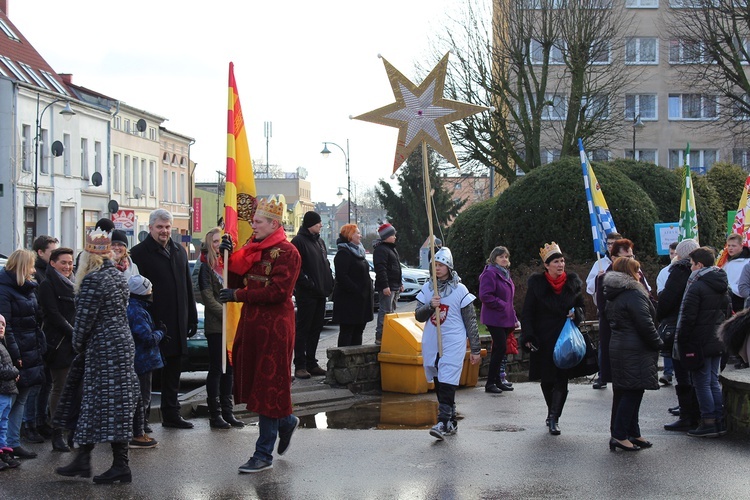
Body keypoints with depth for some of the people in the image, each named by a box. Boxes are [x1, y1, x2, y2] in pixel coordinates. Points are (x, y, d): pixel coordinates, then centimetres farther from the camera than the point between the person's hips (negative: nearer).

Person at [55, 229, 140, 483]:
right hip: (123, 342, 9)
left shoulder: (92, 281, -16)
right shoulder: (118, 276, 10)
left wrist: (78, 346, 2)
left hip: (103, 348, -9)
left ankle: (120, 465, -3)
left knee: (110, 406, -5)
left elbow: (84, 319, -15)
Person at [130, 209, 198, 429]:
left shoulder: (179, 252, 14)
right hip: (153, 321, -6)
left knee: (173, 369, 13)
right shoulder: (139, 253, -7)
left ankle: (171, 413, 23)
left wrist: (192, 318, 14)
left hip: (177, 324, 7)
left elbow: (188, 287, 18)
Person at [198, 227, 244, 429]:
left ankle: (227, 412, 16)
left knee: (229, 369, 9)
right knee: (216, 369, -1)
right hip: (215, 327, -6)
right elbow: (208, 299, -11)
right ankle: (215, 414, 5)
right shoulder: (206, 267, -5)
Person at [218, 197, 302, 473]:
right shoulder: (251, 248, 15)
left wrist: (239, 294, -15)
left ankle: (264, 454, 3)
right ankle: (286, 421, 36)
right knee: (252, 379, 11)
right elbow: (237, 283, 13)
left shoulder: (287, 252, -10)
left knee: (269, 385, -3)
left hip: (275, 326, -8)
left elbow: (278, 291, -19)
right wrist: (229, 257, -1)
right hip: (250, 321, 8)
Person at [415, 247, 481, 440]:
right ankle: (452, 422, 20)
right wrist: (430, 306, -16)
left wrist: (475, 350, 0)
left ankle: (443, 423, -17)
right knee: (439, 385, 9)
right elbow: (418, 316, 5)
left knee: (447, 384, -13)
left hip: (453, 344, -5)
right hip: (431, 343, 5)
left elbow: (471, 321, 0)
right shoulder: (427, 288, 9)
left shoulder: (460, 290, -3)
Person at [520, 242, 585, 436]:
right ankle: (553, 415, 26)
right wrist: (529, 337, -9)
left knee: (561, 379, -8)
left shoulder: (573, 282, 4)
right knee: (546, 380, 7)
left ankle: (553, 417, -6)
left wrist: (576, 313, -6)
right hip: (543, 339, -1)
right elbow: (527, 312, 0)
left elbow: (581, 306, 17)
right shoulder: (536, 283, -2)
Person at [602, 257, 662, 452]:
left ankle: (633, 433, 19)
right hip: (635, 352, -10)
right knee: (632, 393, -6)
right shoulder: (633, 294, -15)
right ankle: (619, 435, -7)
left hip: (617, 347, 10)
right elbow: (645, 324, -20)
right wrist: (657, 343, -7)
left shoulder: (613, 296, 14)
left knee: (624, 393, 13)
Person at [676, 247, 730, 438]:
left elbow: (688, 318, -17)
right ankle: (719, 421, 16)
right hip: (718, 342, 8)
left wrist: (683, 343, -11)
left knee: (702, 383, -1)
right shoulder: (722, 286, 11)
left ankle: (708, 423, 0)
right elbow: (728, 312, 18)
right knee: (713, 381, 15)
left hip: (700, 343, -8)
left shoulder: (696, 286, -15)